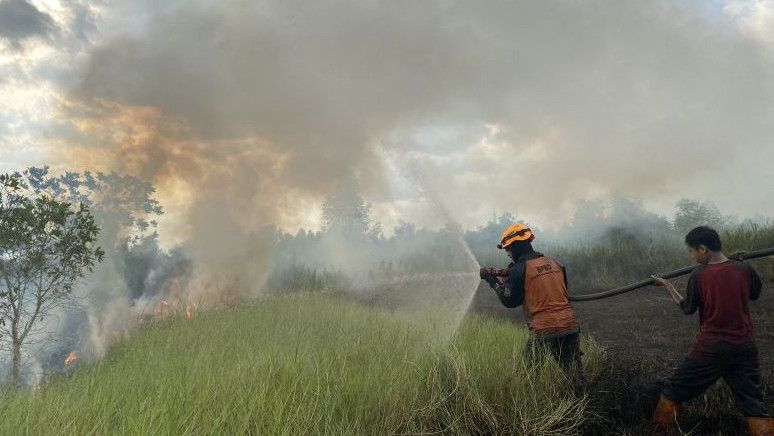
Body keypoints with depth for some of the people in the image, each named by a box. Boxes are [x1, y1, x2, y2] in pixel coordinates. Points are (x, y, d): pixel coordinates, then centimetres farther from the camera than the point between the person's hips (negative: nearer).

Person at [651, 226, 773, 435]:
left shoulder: (699, 275, -12)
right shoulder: (744, 269, -5)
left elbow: (687, 308, 1)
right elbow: (755, 293, 16)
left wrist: (667, 285, 12)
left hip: (710, 348, -3)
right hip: (745, 347, 3)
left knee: (673, 391, 13)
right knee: (754, 407, 10)